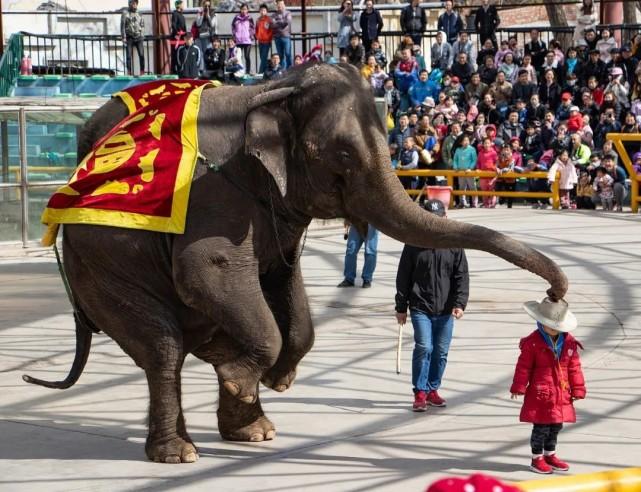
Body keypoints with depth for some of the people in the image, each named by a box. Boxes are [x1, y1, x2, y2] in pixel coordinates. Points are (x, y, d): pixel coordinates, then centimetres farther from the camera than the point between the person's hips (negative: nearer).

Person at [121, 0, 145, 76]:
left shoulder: (139, 14, 13)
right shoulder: (125, 13, 3)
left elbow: (142, 26, 16)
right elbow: (122, 26, -1)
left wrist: (142, 35, 4)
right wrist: (124, 37, -8)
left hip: (138, 38, 2)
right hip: (129, 37, -2)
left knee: (141, 55, -8)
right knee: (129, 56, -3)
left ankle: (142, 72, -3)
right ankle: (129, 73, -1)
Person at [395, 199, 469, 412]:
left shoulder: (453, 245, 3)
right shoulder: (414, 244, 0)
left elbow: (462, 277, 2)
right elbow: (403, 278, 4)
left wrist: (459, 303, -10)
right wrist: (401, 307, 3)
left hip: (445, 310, 2)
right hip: (420, 308, -2)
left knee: (441, 352, 7)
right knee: (424, 348, -12)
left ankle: (432, 389, 22)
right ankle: (420, 393, -4)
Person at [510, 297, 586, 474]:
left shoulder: (569, 342, 3)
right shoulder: (533, 342, -11)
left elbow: (574, 368, 8)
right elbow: (523, 367, -9)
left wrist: (578, 390, 8)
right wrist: (519, 387, -11)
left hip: (561, 394, 5)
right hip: (540, 394, -5)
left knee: (556, 426, 16)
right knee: (541, 427, 0)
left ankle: (549, 455, 32)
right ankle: (537, 458, 13)